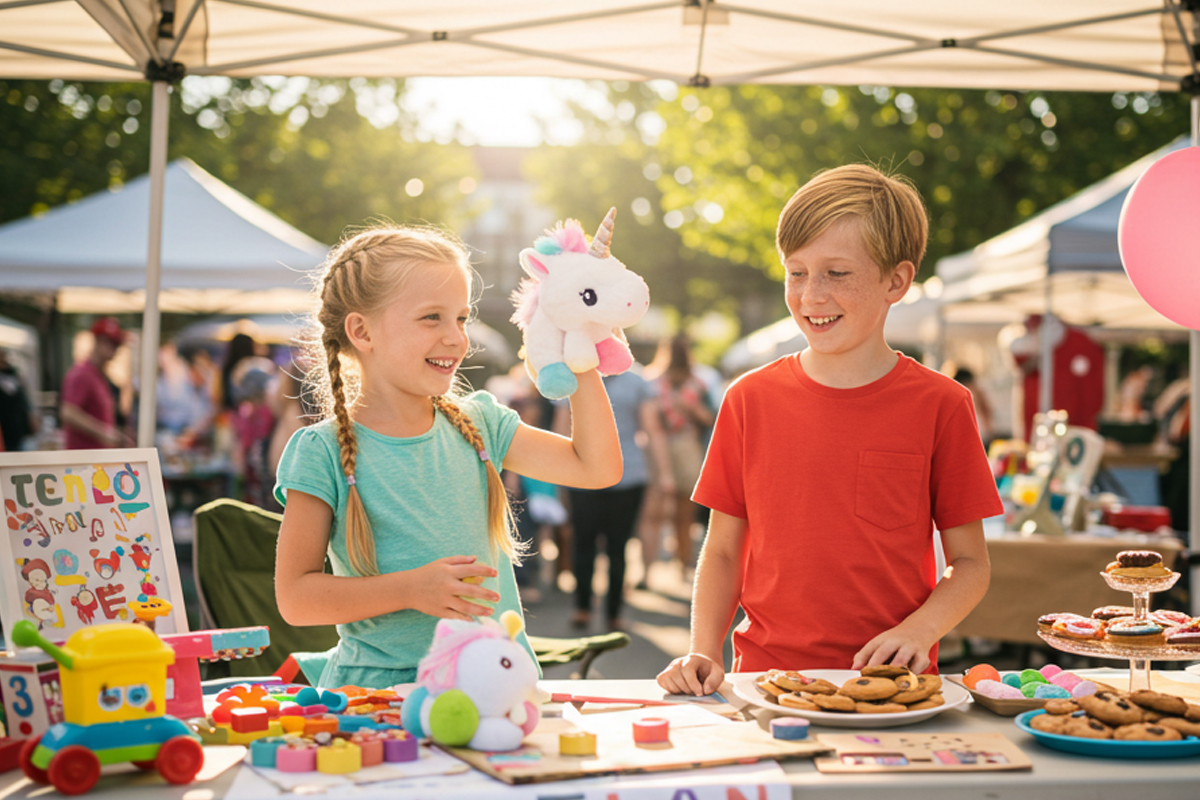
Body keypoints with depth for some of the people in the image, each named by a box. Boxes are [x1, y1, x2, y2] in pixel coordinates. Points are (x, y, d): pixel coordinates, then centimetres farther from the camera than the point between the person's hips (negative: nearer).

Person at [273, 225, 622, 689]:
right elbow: (294, 597, -7)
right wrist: (409, 590, -17)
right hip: (380, 688, -4)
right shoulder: (324, 454, -5)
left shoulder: (477, 425, 11)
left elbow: (598, 467, 10)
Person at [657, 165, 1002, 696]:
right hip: (766, 675, 2)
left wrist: (917, 632, -12)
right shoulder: (750, 399, 6)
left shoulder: (940, 406, 1)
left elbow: (969, 563, 6)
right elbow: (723, 552, 11)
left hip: (888, 680, -1)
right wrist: (703, 652, -3)